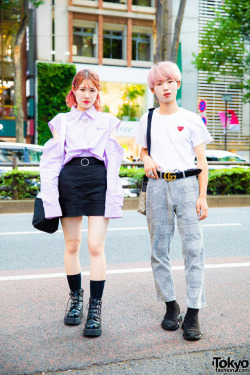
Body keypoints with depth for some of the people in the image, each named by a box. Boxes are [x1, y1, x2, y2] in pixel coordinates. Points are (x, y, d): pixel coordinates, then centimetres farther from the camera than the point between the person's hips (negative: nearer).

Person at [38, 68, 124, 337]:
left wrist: (113, 198, -1)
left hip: (98, 181, -1)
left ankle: (95, 308, 2)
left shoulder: (108, 122, 14)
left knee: (96, 246, -8)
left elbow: (114, 162, 9)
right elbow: (51, 161, 9)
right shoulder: (61, 122, 15)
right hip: (69, 181, 1)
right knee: (72, 245, 7)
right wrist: (49, 196, -3)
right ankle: (75, 297, 28)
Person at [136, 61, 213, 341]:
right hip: (158, 186, 3)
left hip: (186, 184, -2)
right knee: (159, 249, 4)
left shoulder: (191, 120, 5)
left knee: (193, 247, -8)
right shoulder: (147, 120, 11)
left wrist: (202, 196, -4)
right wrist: (146, 160, -1)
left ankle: (192, 314, -1)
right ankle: (171, 306, 19)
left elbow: (201, 161, 4)